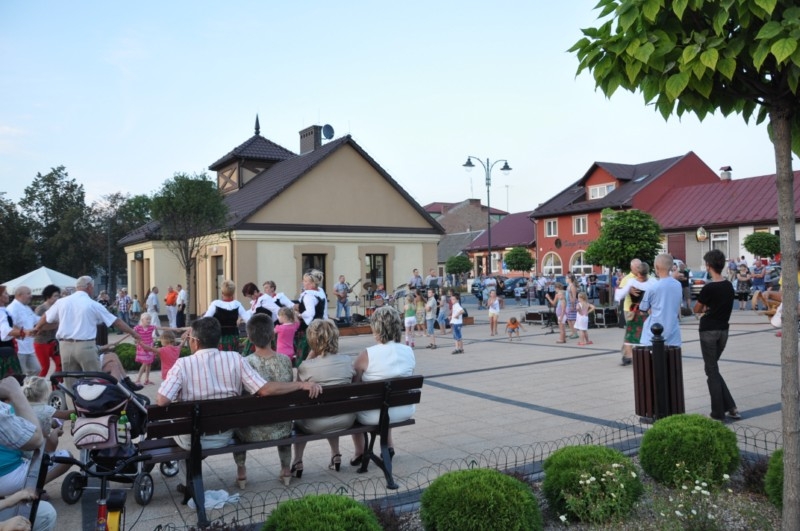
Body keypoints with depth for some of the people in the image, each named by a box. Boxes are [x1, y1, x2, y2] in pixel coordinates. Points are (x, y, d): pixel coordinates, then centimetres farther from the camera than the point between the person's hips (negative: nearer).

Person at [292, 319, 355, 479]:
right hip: (345, 420, 3)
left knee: (299, 416, 30)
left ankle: (297, 462, 27)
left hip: (316, 424, -3)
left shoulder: (305, 366, -17)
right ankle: (336, 455, 36)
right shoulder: (347, 361, -7)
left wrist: (311, 356, -5)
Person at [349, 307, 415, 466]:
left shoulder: (366, 355, -19)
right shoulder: (408, 351, -5)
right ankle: (389, 446, 38)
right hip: (405, 412, 4)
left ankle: (359, 452, 35)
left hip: (375, 416, -4)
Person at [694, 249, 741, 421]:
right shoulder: (729, 285, 4)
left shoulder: (709, 287, -18)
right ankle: (731, 407, 14)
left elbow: (696, 309, -6)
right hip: (723, 330, 7)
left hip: (709, 331, -7)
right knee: (714, 369, 18)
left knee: (711, 371, 2)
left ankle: (718, 413, 7)